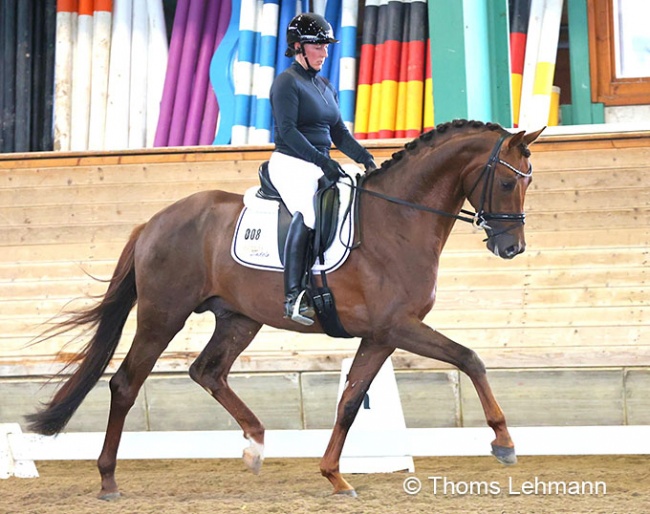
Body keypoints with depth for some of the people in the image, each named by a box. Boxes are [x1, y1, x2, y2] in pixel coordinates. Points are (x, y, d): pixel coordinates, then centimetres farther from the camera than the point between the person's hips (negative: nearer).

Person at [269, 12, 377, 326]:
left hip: (321, 167, 9)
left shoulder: (325, 87, 20)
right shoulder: (287, 82, -5)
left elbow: (339, 133, 20)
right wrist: (322, 161, -24)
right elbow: (287, 130, -16)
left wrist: (364, 157, 3)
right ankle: (293, 296, -38)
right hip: (290, 164, -9)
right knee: (308, 212, -32)